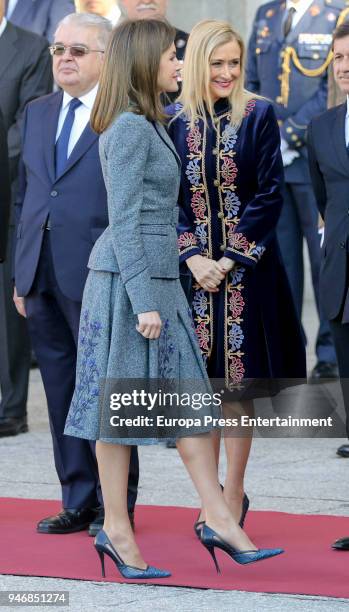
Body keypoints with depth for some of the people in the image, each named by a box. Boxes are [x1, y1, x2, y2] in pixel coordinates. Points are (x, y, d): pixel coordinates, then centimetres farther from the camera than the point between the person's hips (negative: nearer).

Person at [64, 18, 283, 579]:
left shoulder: (149, 125, 15)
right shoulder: (129, 128, -14)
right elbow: (124, 221, -17)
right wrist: (144, 302, -19)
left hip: (159, 279, 9)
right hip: (129, 279, -9)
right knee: (121, 400, -2)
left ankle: (219, 520, 8)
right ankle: (117, 530, 5)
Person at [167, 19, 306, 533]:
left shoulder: (258, 116, -2)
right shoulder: (173, 120, 3)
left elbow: (269, 196, -5)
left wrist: (231, 260, -11)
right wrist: (192, 256, -11)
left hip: (246, 270, -2)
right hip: (190, 269, 2)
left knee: (238, 385, 1)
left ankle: (234, 494, 10)